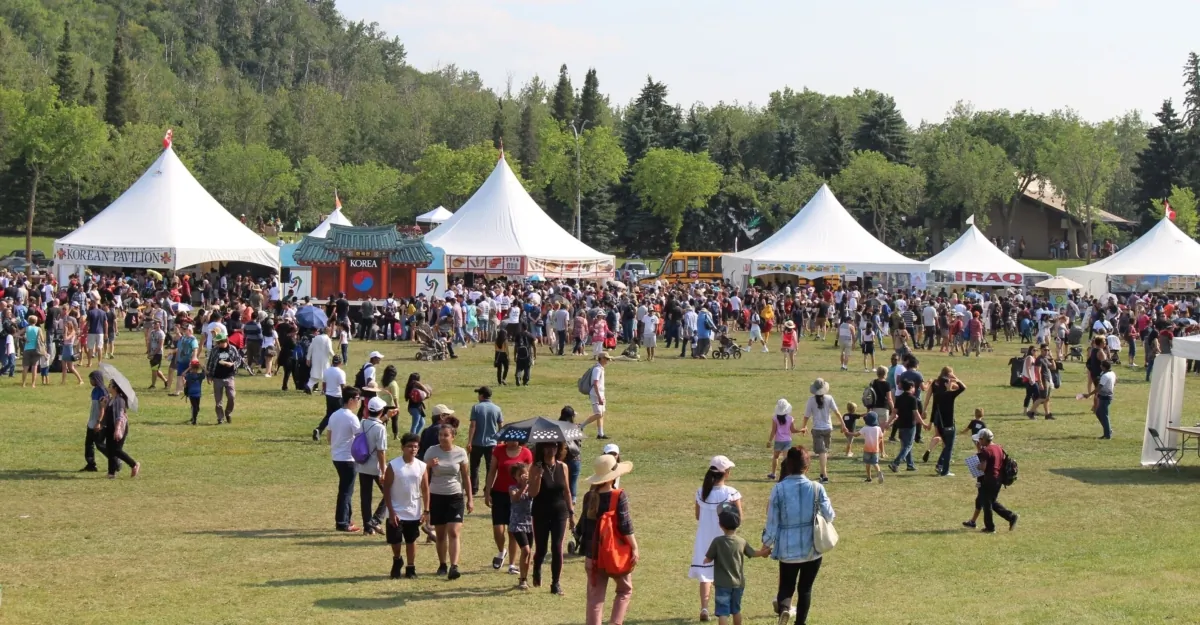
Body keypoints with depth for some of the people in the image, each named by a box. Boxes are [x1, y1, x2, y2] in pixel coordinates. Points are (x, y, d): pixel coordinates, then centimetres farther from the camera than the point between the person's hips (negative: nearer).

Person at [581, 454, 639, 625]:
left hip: (596, 553, 3)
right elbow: (626, 526, -12)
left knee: (595, 595, 6)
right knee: (625, 589, 16)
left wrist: (587, 554, 11)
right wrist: (635, 548, -3)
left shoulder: (589, 497, 0)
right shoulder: (619, 496, -12)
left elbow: (586, 528, 4)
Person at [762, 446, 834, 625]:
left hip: (788, 549, -1)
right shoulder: (816, 488, -9)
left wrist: (766, 544, 8)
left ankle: (783, 608, -18)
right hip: (812, 548, 1)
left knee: (786, 586, 12)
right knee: (805, 588, 16)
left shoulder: (779, 489, -11)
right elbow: (829, 516, -4)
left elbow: (772, 521, -6)